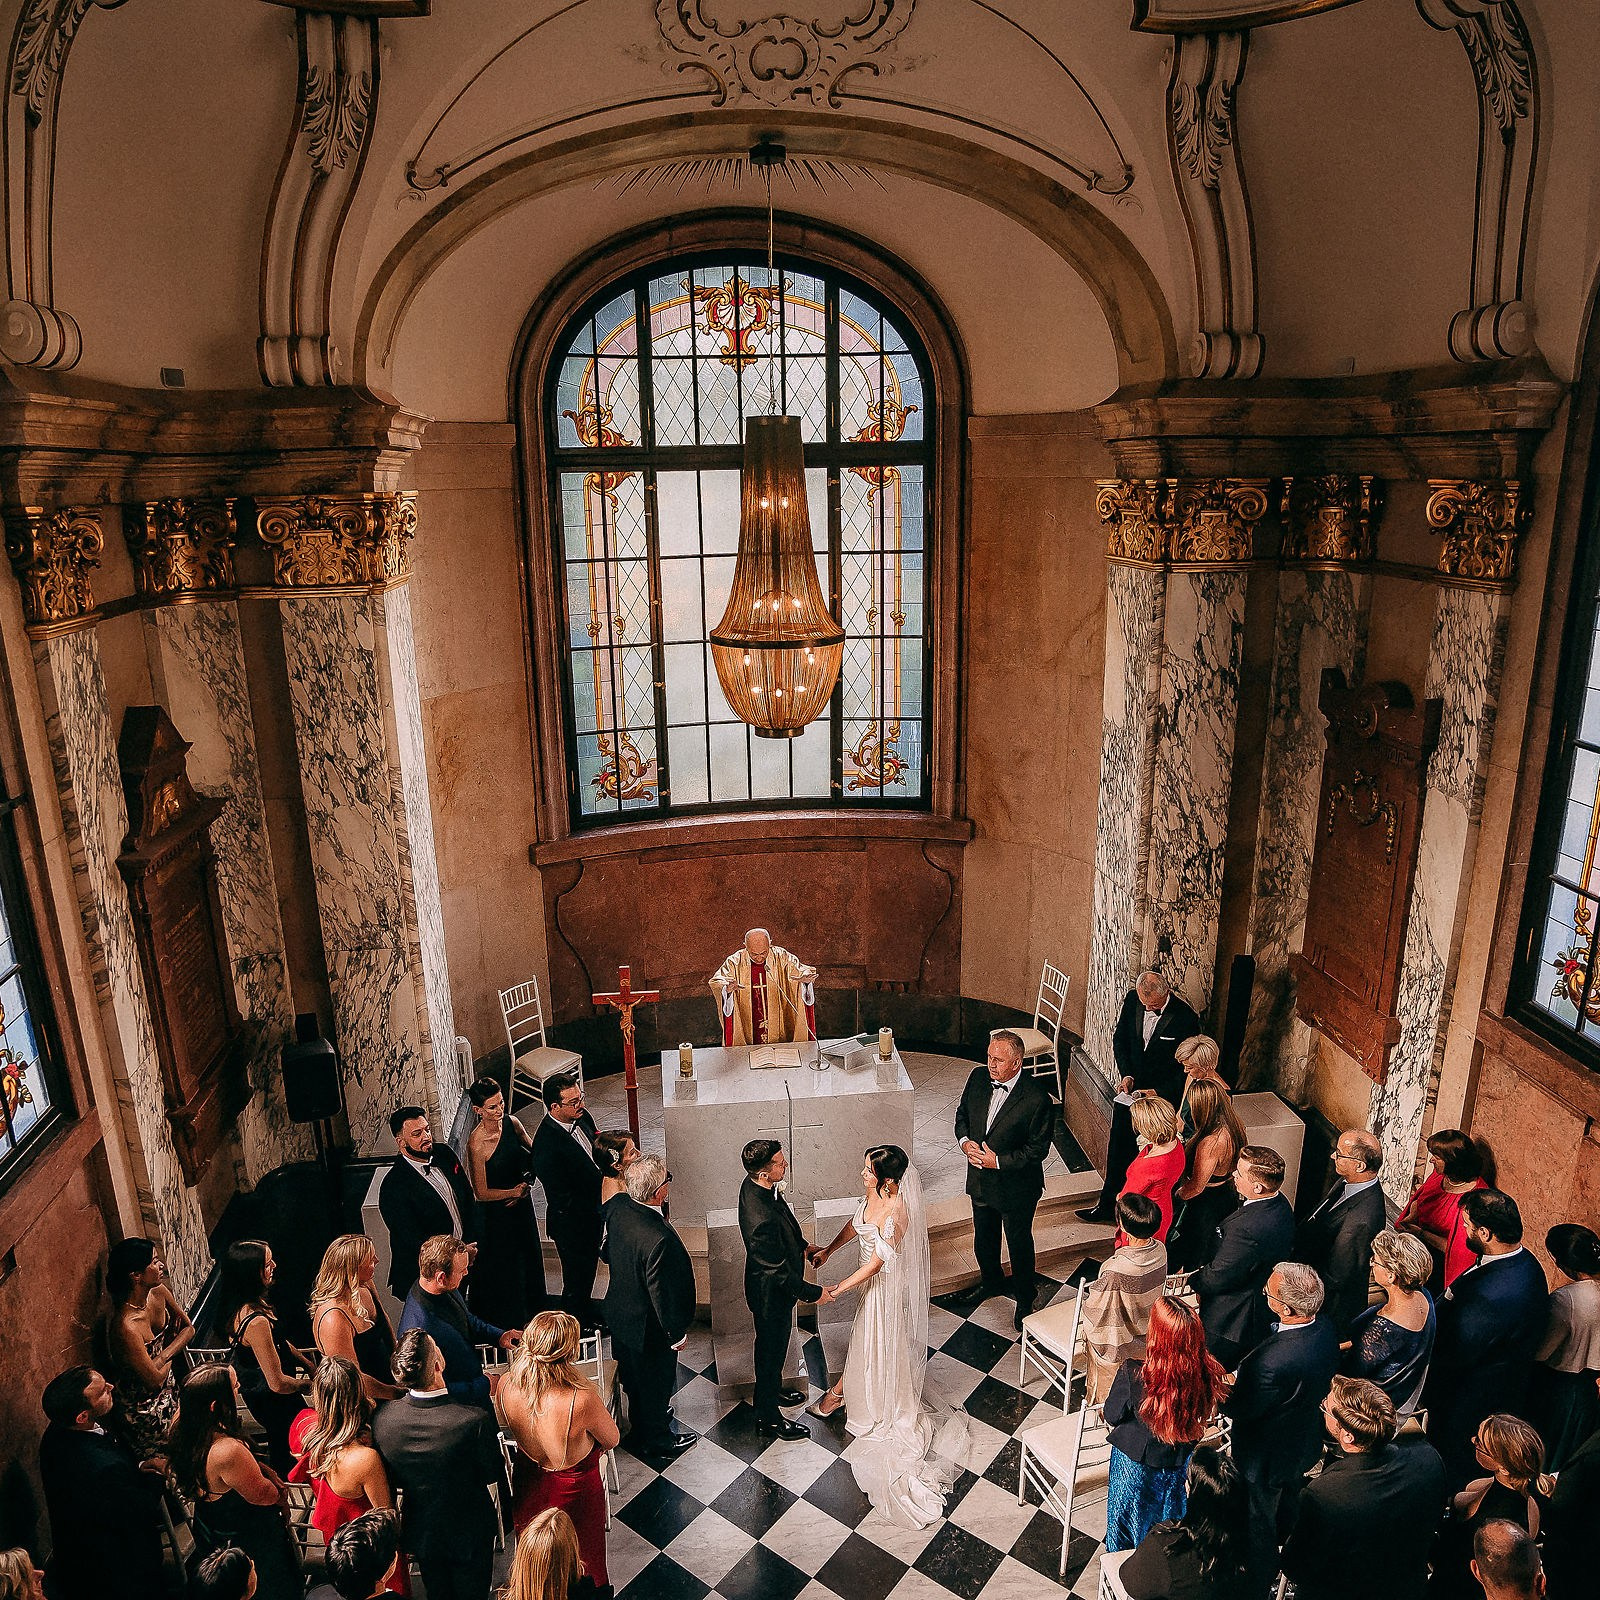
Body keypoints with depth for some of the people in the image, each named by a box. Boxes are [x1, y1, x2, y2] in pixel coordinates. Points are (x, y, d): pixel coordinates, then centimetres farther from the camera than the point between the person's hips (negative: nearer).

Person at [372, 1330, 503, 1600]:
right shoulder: (475, 1420, -37)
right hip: (469, 1532, -3)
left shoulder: (382, 1418, -26)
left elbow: (391, 1479, -8)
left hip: (420, 1532, 3)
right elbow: (493, 1474, -18)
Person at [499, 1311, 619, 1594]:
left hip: (527, 1484, 4)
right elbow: (611, 1440, -18)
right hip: (574, 1492, -3)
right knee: (585, 1560, 27)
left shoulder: (506, 1387, -26)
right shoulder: (582, 1399, -39)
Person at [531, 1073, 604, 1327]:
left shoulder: (582, 1118, -8)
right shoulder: (547, 1145, -33)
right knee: (576, 1281, 14)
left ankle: (587, 1320, 50)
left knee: (588, 1272, 28)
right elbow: (562, 1198, -28)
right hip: (573, 1225, -8)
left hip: (593, 1216, 8)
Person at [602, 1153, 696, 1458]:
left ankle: (641, 1425, 56)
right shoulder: (659, 1239, -41)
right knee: (656, 1381, 21)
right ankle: (656, 1439, 45)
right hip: (649, 1327, -7)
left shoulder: (619, 1207, -18)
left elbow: (607, 1252, 1)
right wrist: (677, 1332, -12)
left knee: (634, 1377, 31)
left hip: (619, 1312, 7)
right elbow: (662, 1293, -28)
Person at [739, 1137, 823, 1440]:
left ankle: (773, 1391, 56)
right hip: (771, 1293, -8)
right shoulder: (761, 1219, -42)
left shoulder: (757, 1185, -14)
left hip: (773, 1286, 8)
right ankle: (770, 1418, 39)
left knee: (775, 1346, 31)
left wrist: (804, 1245, 4)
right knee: (771, 1351, 16)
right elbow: (779, 1272, -30)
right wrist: (814, 1293, -19)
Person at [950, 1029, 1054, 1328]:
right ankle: (992, 1282, 54)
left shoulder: (1037, 1098, -27)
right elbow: (962, 1113, 5)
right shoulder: (978, 1077, -11)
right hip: (980, 1180, 5)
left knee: (1019, 1244, 18)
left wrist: (998, 1161, -24)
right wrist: (965, 1141, -14)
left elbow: (1037, 1149, -21)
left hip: (1015, 1187, -5)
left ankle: (1025, 1298, 43)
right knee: (983, 1239, 26)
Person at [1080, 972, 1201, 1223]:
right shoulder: (1132, 999, -8)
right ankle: (1108, 1204, 27)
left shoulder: (1185, 1017, -22)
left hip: (1164, 1094, -4)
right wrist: (1126, 1074, -6)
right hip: (1131, 1087, 5)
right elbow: (1119, 1039, 6)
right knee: (1118, 1146, 12)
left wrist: (1158, 1092, -18)